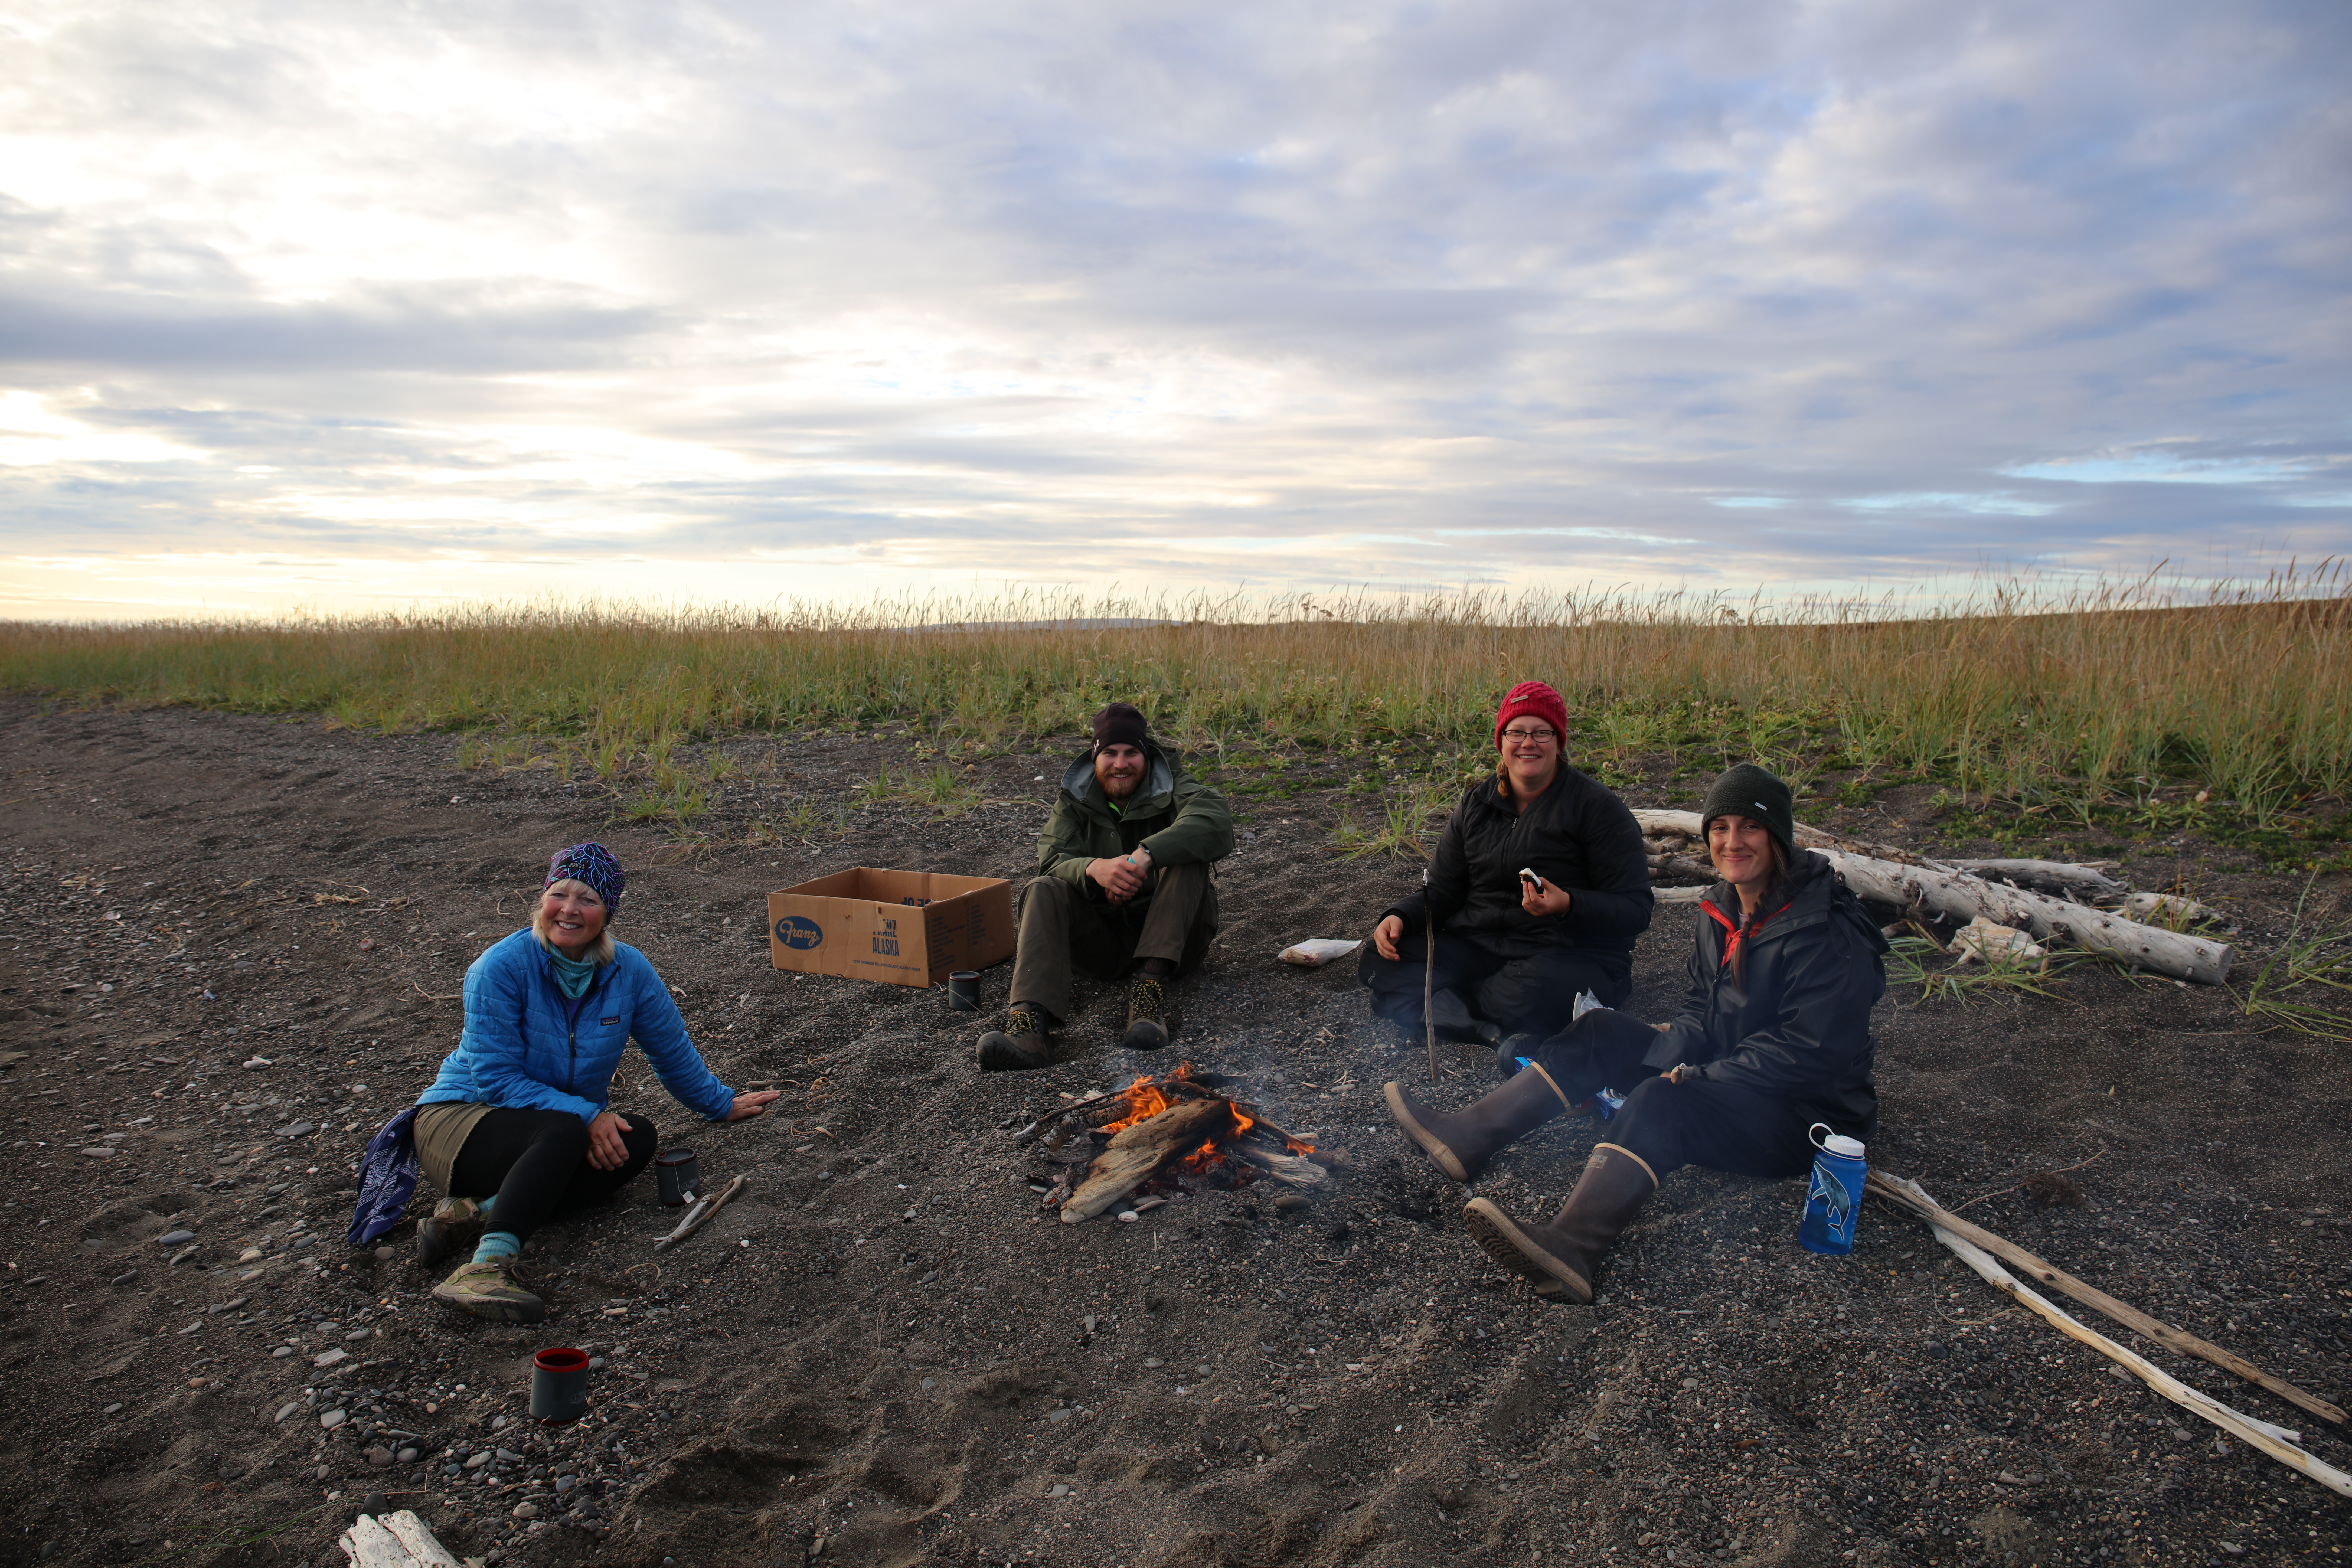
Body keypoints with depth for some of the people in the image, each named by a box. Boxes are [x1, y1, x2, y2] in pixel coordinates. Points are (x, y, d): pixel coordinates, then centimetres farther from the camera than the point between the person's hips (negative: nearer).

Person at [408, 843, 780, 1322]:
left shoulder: (629, 970, -5)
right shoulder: (502, 968, -18)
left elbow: (673, 1052, 11)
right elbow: (496, 1080, -20)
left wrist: (720, 1105, 22)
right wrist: (585, 1115, -28)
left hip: (568, 1125, 5)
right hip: (463, 1115, -5)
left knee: (638, 1138, -25)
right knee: (563, 1132, -36)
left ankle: (476, 1210, -27)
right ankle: (485, 1268, -48)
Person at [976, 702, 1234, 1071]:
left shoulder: (1173, 788, -4)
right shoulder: (1075, 800, 5)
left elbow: (1216, 823, -27)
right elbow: (1052, 860, -10)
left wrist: (1146, 854, -41)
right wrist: (1093, 868, -34)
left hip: (1173, 936, -2)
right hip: (1104, 938, 2)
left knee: (1186, 857, -25)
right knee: (1043, 890, -22)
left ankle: (1152, 985, -37)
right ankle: (1030, 1021, -44)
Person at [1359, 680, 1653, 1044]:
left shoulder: (1597, 809, -3)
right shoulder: (1477, 804, 12)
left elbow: (1634, 910, -8)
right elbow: (1442, 891, 15)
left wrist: (1569, 905, -27)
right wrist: (1401, 916, -7)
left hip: (1572, 956, -5)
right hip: (1476, 946, 5)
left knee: (1530, 995, -41)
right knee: (1379, 958, -16)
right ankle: (1491, 1031, -29)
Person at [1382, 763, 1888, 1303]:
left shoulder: (1829, 934, -20)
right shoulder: (1723, 909, 5)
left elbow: (1809, 1052, -24)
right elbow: (1701, 1012, 10)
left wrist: (1699, 1079, -24)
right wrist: (1671, 1057, -11)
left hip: (1806, 1116, -8)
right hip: (1727, 1074, 8)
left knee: (1664, 1104, -34)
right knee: (1601, 1032, -4)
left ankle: (1572, 1247, -53)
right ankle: (1469, 1138, -11)